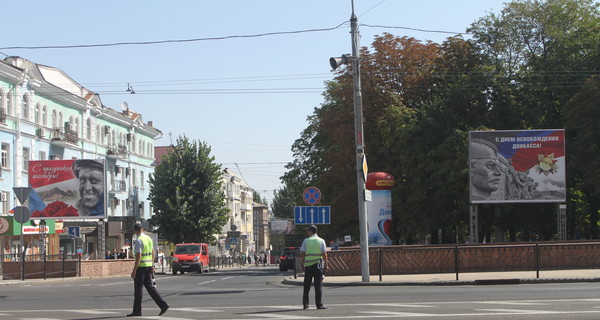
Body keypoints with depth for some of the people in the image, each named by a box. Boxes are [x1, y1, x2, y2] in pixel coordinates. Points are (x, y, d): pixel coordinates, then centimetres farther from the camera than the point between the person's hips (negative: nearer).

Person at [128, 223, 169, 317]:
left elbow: (138, 257, -19)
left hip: (141, 266, -7)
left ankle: (137, 311, 8)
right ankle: (163, 305, 0)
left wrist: (134, 270, -17)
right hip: (149, 266, 7)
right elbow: (152, 253, 16)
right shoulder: (149, 238, 10)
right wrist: (152, 265, 23)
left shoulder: (138, 240, -15)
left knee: (138, 289, 2)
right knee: (150, 287, 10)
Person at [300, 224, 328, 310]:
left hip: (308, 265, 1)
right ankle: (319, 304, -5)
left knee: (306, 286, 8)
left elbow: (302, 254, 0)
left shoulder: (306, 241, 3)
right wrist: (326, 265, 2)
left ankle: (305, 304, 9)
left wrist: (302, 264, 8)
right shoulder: (321, 241, 2)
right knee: (318, 285, 0)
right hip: (318, 264, -1)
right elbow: (324, 254, -4)